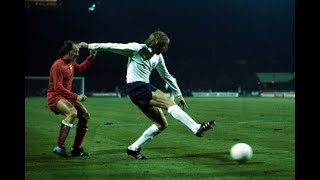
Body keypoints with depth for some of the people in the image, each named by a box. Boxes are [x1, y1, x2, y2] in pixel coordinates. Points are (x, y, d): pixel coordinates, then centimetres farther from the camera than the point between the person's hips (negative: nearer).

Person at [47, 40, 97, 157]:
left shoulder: (72, 63, 9)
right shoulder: (58, 65, -19)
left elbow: (81, 68, 33)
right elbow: (58, 87, -25)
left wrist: (91, 57, 19)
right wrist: (76, 96, -27)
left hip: (67, 97, 10)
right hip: (55, 97, -10)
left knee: (85, 115, 8)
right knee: (72, 112, -35)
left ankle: (76, 149, 16)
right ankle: (59, 147, -36)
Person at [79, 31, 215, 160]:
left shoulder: (158, 57, 14)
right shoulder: (137, 49, -8)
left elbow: (166, 76, 25)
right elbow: (112, 46, -5)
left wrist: (178, 94, 24)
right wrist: (90, 46, -3)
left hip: (145, 88, 9)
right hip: (137, 89, -9)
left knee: (162, 124, 3)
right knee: (170, 104, -21)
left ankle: (133, 148, 10)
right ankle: (197, 128, -29)